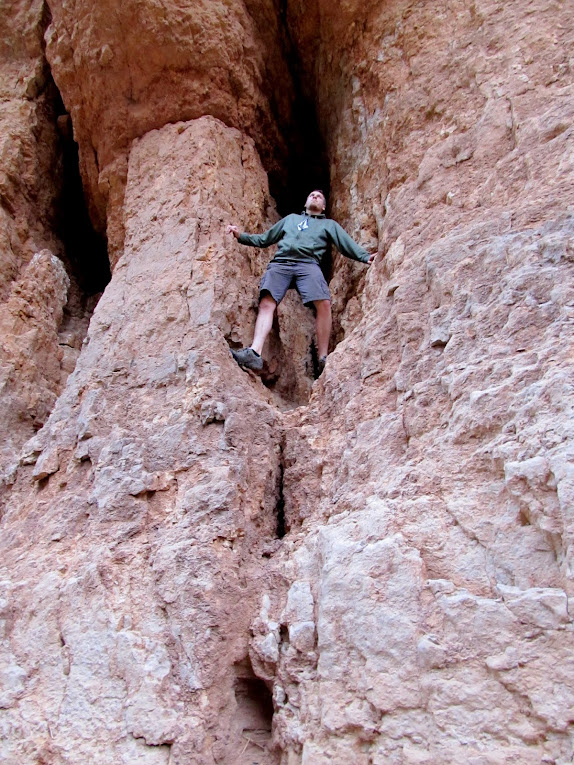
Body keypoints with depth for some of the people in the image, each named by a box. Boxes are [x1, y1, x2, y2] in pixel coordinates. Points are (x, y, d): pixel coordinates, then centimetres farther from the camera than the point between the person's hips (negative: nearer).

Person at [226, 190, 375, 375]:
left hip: (308, 264, -1)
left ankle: (323, 359, -26)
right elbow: (264, 239, 37)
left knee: (324, 303, -28)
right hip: (280, 262, 2)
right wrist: (241, 236, 23)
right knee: (266, 303, -24)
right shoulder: (290, 218, 38)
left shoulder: (329, 224, 32)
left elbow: (348, 245, 18)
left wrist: (365, 257, -1)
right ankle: (254, 353, -39)